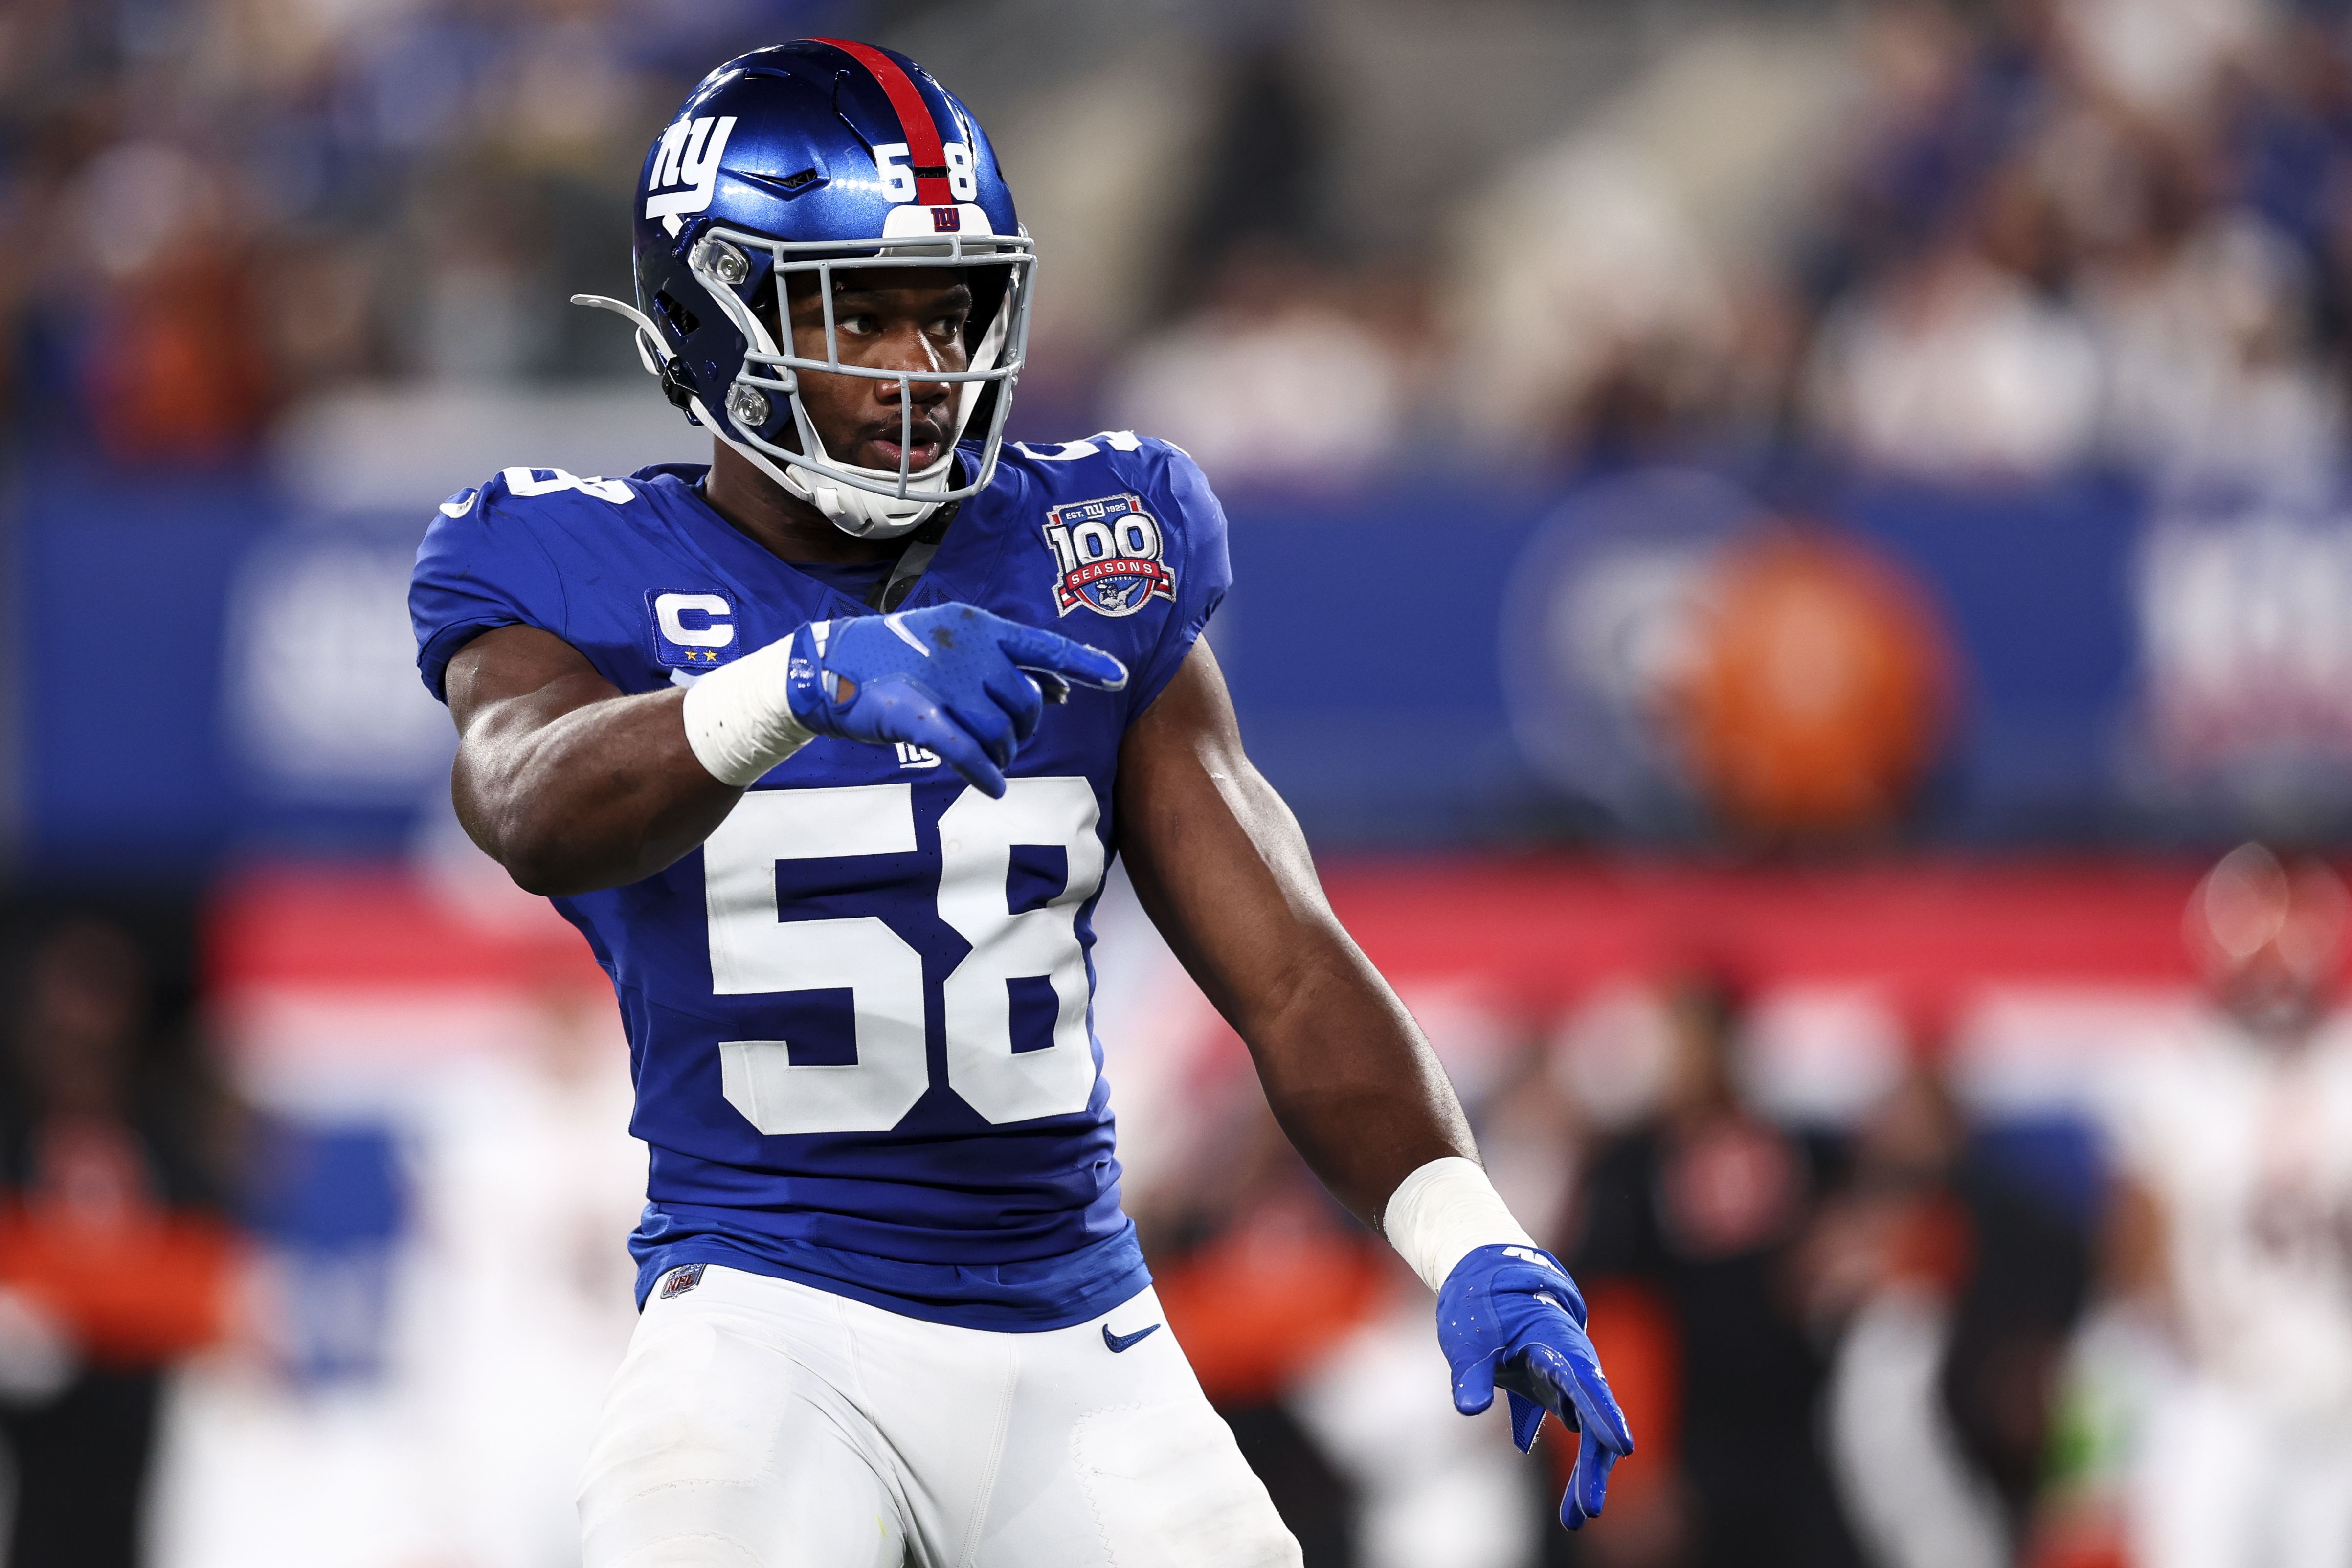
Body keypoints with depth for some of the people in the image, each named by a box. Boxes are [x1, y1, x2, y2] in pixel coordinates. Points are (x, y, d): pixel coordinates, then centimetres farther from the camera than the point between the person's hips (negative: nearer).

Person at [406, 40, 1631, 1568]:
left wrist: (1474, 1247, -14)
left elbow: (1290, 972, 4)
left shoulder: (1090, 569, 8)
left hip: (1078, 1348, 4)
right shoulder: (579, 577, -1)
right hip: (772, 1314, -3)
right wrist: (809, 682, -44)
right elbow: (538, 808, -25)